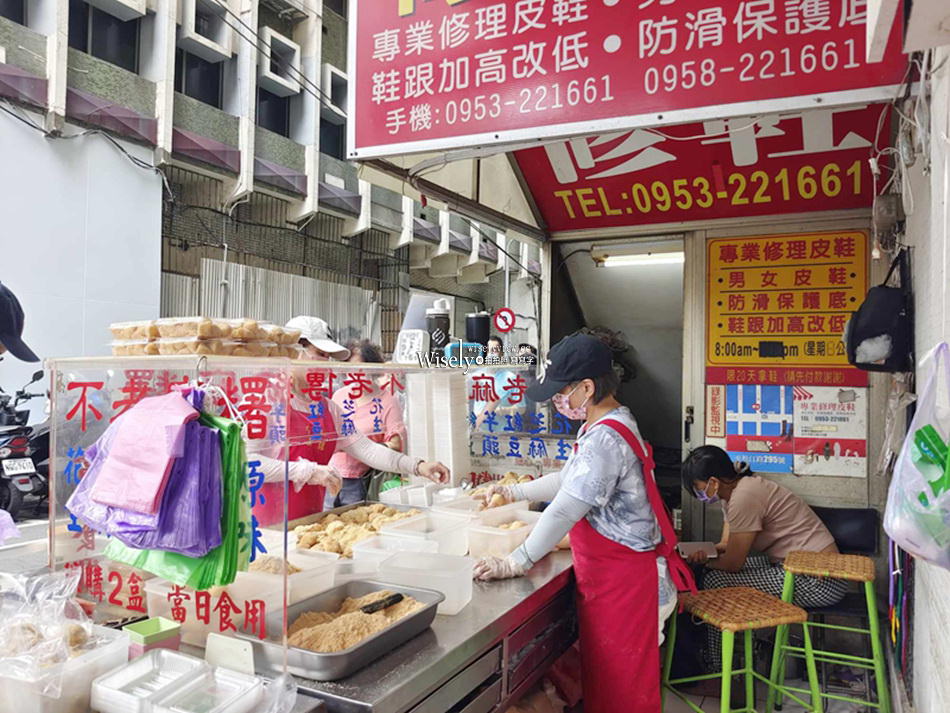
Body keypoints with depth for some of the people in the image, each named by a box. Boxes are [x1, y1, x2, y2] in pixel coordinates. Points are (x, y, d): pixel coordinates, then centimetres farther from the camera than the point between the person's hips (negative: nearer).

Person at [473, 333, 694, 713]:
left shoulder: (604, 439, -25)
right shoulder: (603, 425, 8)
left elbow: (564, 511, -29)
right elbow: (567, 480, 19)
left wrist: (514, 564, -25)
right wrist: (513, 492, 16)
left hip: (620, 579, -10)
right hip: (608, 571, 10)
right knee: (603, 671, 22)